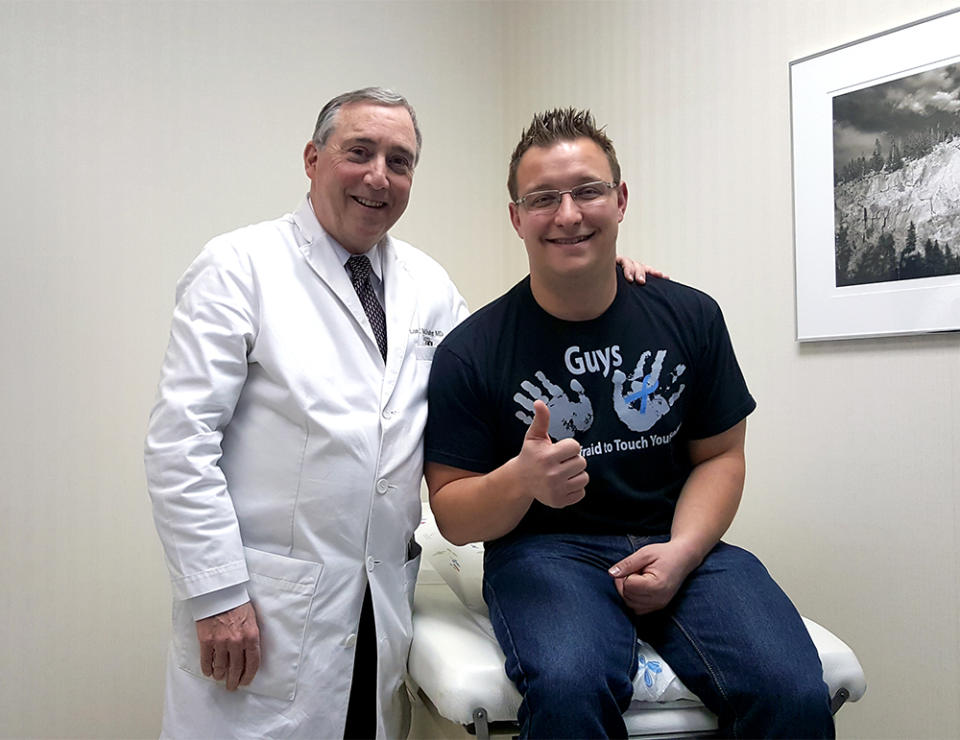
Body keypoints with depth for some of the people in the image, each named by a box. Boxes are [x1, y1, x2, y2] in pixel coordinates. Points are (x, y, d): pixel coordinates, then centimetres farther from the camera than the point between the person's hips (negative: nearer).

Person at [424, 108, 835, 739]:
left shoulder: (691, 317, 4)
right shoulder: (470, 353, -5)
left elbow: (720, 456, 9)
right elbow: (452, 515, -1)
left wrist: (681, 551, -10)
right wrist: (520, 481, -23)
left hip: (677, 544, 2)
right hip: (543, 550, -1)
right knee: (568, 687, -34)